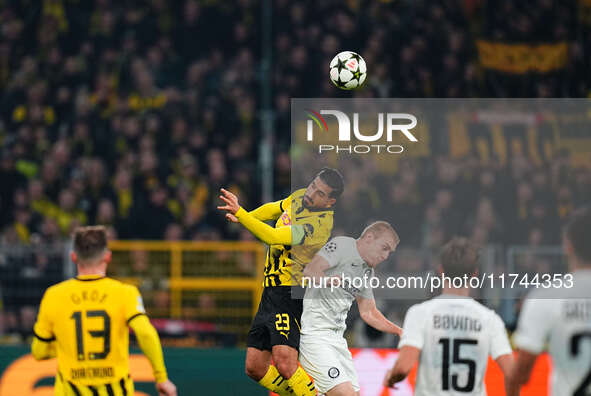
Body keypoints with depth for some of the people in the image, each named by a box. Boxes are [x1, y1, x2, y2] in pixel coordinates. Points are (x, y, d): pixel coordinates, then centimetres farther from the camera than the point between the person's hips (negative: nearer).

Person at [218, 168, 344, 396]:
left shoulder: (319, 224, -20)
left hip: (291, 295, -9)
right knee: (255, 369, 7)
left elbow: (272, 237, -29)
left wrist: (239, 212, -30)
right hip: (271, 292, 9)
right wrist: (245, 218, 25)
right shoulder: (300, 197, 7)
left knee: (284, 365, -24)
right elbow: (274, 209, 30)